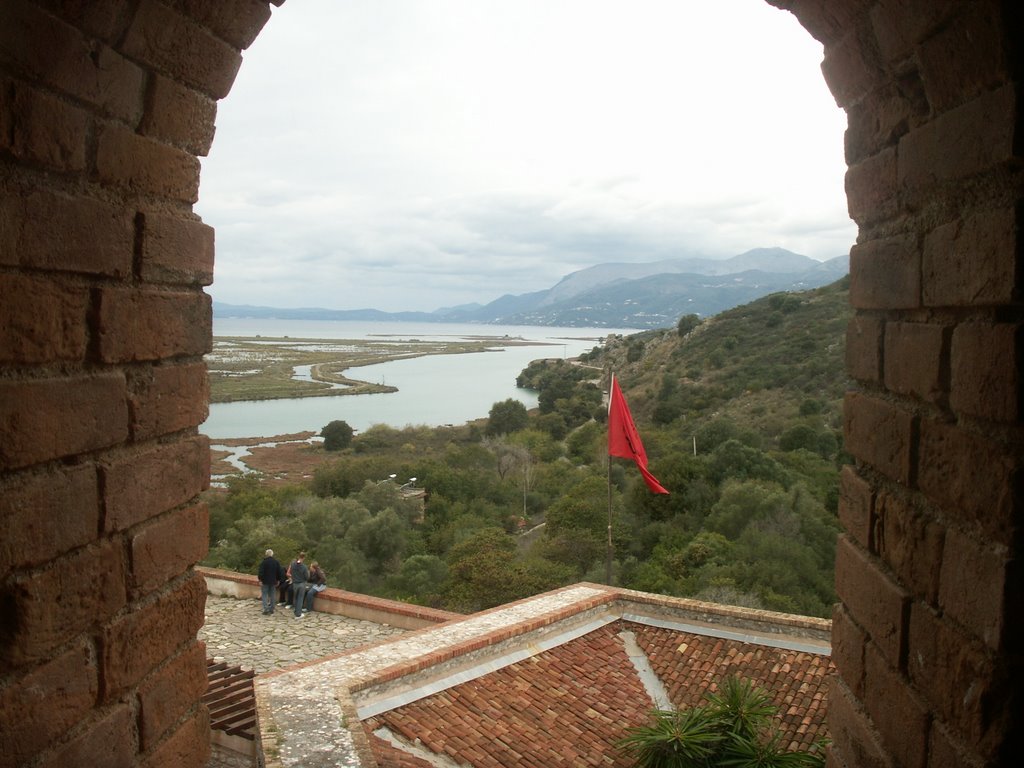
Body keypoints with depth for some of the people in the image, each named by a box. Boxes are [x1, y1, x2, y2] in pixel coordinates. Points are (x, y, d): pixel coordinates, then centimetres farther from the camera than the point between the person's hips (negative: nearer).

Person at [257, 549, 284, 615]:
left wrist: (260, 580, -10)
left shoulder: (264, 562, -11)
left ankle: (266, 610, -9)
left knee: (264, 595, 0)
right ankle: (271, 609, 14)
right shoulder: (276, 562, 5)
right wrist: (278, 580, 17)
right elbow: (280, 572, 9)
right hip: (273, 582, 5)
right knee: (272, 595, 12)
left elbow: (260, 572, -17)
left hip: (265, 581, -5)